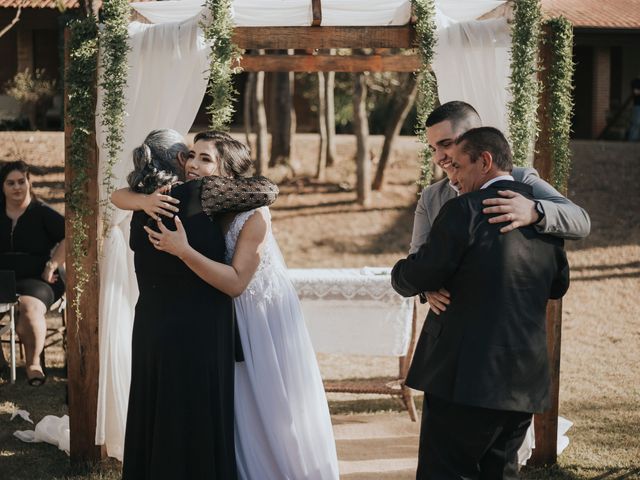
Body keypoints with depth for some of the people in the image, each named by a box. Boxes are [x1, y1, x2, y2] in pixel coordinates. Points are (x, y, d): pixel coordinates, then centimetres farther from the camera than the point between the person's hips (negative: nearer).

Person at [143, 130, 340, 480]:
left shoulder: (253, 213, -23)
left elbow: (235, 282, -29)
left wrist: (183, 251, -38)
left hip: (267, 321, -5)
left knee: (276, 417, 6)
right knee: (241, 421, 11)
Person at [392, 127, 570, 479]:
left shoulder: (465, 210, -12)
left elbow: (419, 276, -12)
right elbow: (558, 284, 21)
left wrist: (398, 273, 10)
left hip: (466, 377, -7)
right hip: (525, 382, 7)